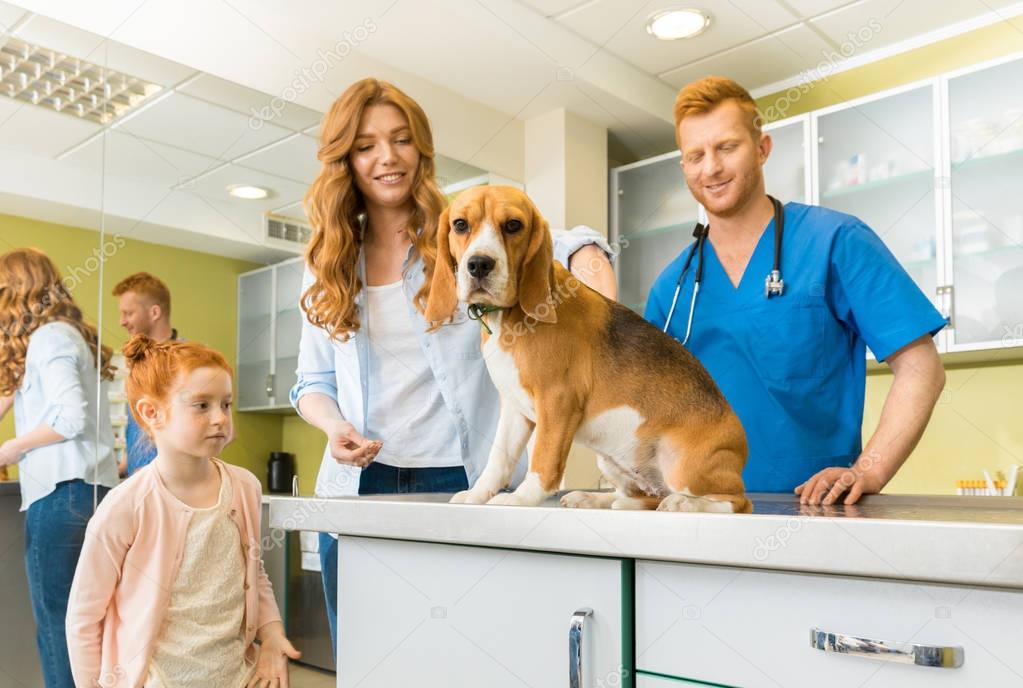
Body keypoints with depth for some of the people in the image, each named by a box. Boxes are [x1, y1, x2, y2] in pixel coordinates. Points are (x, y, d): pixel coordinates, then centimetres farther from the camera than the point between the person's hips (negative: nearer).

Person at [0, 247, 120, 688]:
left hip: (62, 491, -9)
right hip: (88, 487, 9)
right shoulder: (69, 333, 20)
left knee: (56, 622, -3)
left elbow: (70, 417, -16)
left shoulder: (49, 336, -8)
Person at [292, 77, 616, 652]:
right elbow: (314, 381, 15)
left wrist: (591, 264, -40)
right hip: (360, 483, 3)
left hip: (461, 479, -3)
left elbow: (567, 247, -18)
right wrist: (334, 424, -7)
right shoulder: (329, 266, 10)